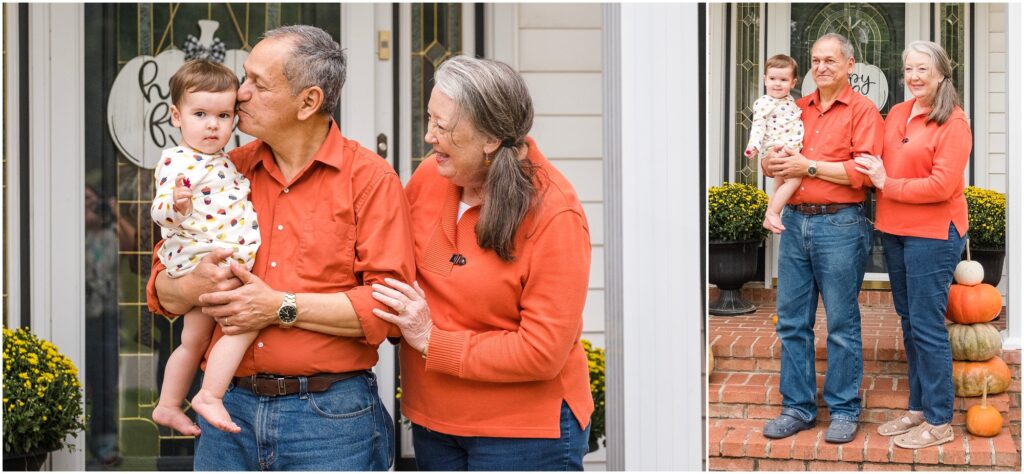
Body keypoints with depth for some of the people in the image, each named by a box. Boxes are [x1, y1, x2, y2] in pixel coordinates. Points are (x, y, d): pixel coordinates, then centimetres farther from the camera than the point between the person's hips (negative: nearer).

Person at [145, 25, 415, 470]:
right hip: (230, 409, 4)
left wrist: (282, 307, -15)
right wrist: (195, 286, -11)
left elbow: (390, 304, -13)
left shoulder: (369, 178, -4)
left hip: (331, 417, -4)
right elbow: (162, 290, 12)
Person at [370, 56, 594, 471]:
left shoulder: (554, 215, -18)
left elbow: (543, 352, -19)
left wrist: (433, 341, -18)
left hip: (523, 433, -5)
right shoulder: (429, 176, -2)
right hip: (434, 419, 6)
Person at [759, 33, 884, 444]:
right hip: (794, 222, 6)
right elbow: (770, 159, 19)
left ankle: (844, 410, 12)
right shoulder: (797, 109, 14)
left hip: (840, 225, -6)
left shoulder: (862, 110, -3)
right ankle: (797, 407, 18)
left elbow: (865, 171, -14)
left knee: (842, 323, 2)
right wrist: (772, 162, -4)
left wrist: (810, 166, -13)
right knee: (792, 321, 8)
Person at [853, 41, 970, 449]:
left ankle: (939, 422, 6)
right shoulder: (896, 114, 10)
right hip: (894, 231, 7)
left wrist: (887, 185, -13)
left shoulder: (953, 123, -11)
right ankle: (918, 408, 25)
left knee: (927, 327, -4)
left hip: (933, 235, -7)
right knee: (909, 323, 14)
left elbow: (942, 185, -18)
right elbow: (881, 166, 22)